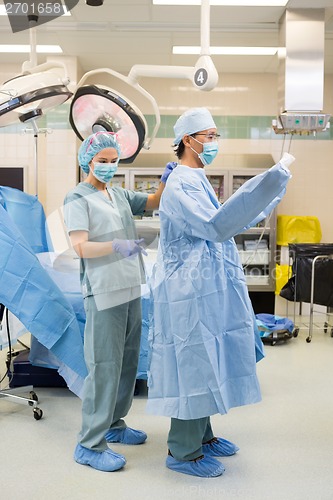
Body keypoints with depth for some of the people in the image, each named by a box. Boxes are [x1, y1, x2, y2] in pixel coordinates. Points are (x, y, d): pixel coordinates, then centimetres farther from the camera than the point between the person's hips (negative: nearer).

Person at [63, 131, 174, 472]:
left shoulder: (120, 195, 15)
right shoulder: (77, 198, -7)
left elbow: (153, 203, 20)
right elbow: (79, 246, -17)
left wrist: (165, 182, -1)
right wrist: (117, 246, -34)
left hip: (131, 290, 8)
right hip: (103, 294, -8)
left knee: (127, 363, 15)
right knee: (104, 367, -6)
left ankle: (114, 425, 31)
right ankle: (90, 445, 5)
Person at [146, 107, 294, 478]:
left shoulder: (197, 181, 15)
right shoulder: (180, 185, -17)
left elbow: (222, 224, 21)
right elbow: (217, 226, -32)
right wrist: (270, 180, -35)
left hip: (207, 289, 10)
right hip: (192, 291, -10)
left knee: (205, 362, 18)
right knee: (194, 364, -1)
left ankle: (201, 435, 34)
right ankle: (183, 453, 15)